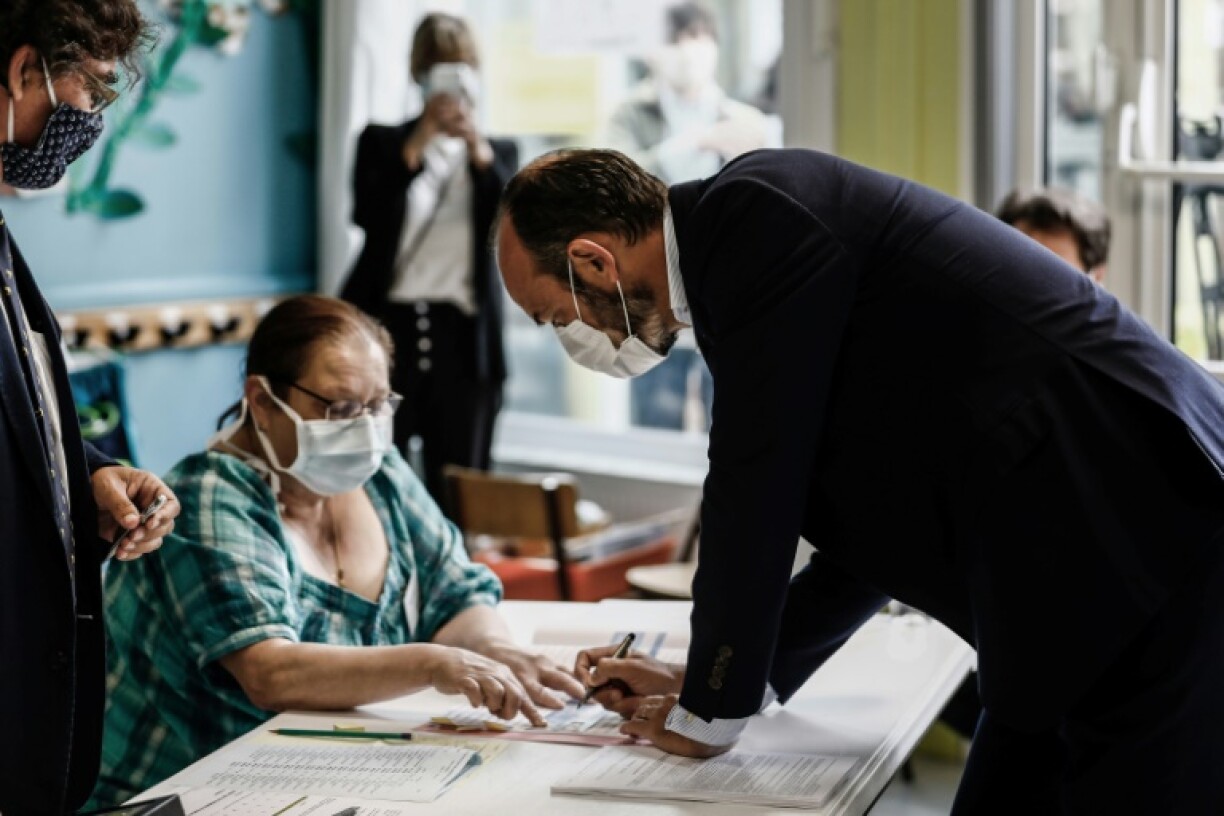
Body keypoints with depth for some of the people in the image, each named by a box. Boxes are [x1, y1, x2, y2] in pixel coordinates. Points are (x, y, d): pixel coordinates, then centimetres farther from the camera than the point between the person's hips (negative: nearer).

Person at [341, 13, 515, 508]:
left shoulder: (498, 152, 14)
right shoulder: (383, 142, 10)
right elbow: (368, 215, -8)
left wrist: (476, 144, -15)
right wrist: (421, 139, -12)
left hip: (464, 333, 1)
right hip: (389, 325, -1)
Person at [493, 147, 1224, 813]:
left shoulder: (754, 211, -12)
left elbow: (756, 484, -13)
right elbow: (877, 526, 21)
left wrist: (711, 709, -2)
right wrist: (723, 679, 19)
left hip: (1161, 573, -10)